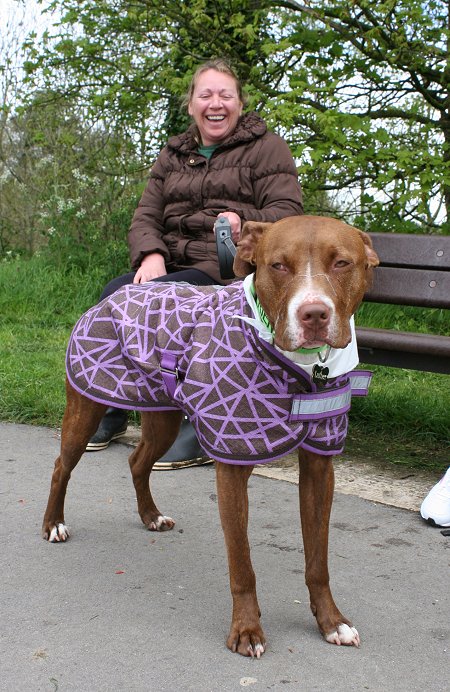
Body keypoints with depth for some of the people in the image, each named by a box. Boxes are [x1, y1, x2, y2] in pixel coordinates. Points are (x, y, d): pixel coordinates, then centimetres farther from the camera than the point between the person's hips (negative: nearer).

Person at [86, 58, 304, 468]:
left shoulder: (266, 147, 6)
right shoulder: (173, 154, 21)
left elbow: (287, 211, -5)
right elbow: (145, 217, 12)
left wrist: (242, 221, -25)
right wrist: (151, 254, -10)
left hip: (231, 268, -5)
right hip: (174, 264, 5)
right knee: (115, 294, -23)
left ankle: (197, 427, -23)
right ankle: (110, 411, -8)